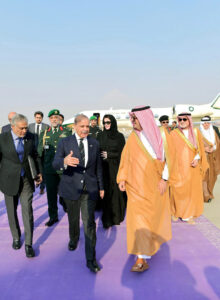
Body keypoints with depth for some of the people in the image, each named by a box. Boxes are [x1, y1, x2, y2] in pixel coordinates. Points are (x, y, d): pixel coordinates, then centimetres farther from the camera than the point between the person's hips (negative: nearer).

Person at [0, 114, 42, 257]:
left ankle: (28, 244, 9)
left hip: (26, 180, 1)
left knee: (27, 211, -3)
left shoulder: (30, 137, -1)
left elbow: (35, 155, 12)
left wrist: (39, 172, 9)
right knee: (12, 211, 13)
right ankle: (16, 237, 36)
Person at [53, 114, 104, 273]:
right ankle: (74, 239, 50)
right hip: (71, 188, 0)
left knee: (89, 222, -4)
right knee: (73, 219, 18)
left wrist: (101, 186, 13)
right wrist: (65, 161, -37)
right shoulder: (65, 142, -4)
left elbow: (98, 166, 10)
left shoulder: (94, 143, 3)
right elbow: (55, 163, -14)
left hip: (90, 189, 0)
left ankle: (91, 259, 7)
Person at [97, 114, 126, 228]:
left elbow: (122, 153, 1)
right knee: (105, 191, -3)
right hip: (104, 168, 1)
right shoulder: (100, 136, 10)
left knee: (116, 191, 1)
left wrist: (109, 155, -9)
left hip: (116, 168, -1)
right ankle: (107, 219, 3)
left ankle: (117, 216, 16)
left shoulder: (119, 136, 3)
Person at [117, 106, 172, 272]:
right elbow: (126, 159, 4)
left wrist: (164, 178, -8)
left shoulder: (160, 135, -3)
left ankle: (153, 240, 42)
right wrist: (122, 178, -5)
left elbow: (168, 157, -1)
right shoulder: (133, 137, 1)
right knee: (139, 217, -4)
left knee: (156, 214, 14)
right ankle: (142, 258, 4)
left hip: (155, 184, 0)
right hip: (137, 184, 0)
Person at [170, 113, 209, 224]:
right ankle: (176, 212, 23)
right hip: (179, 168, -2)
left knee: (192, 190, 8)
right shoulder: (173, 134, -2)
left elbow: (200, 148, 8)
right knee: (178, 191, 1)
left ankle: (189, 214, 23)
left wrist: (197, 159, -9)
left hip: (192, 168, 3)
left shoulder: (196, 132, 5)